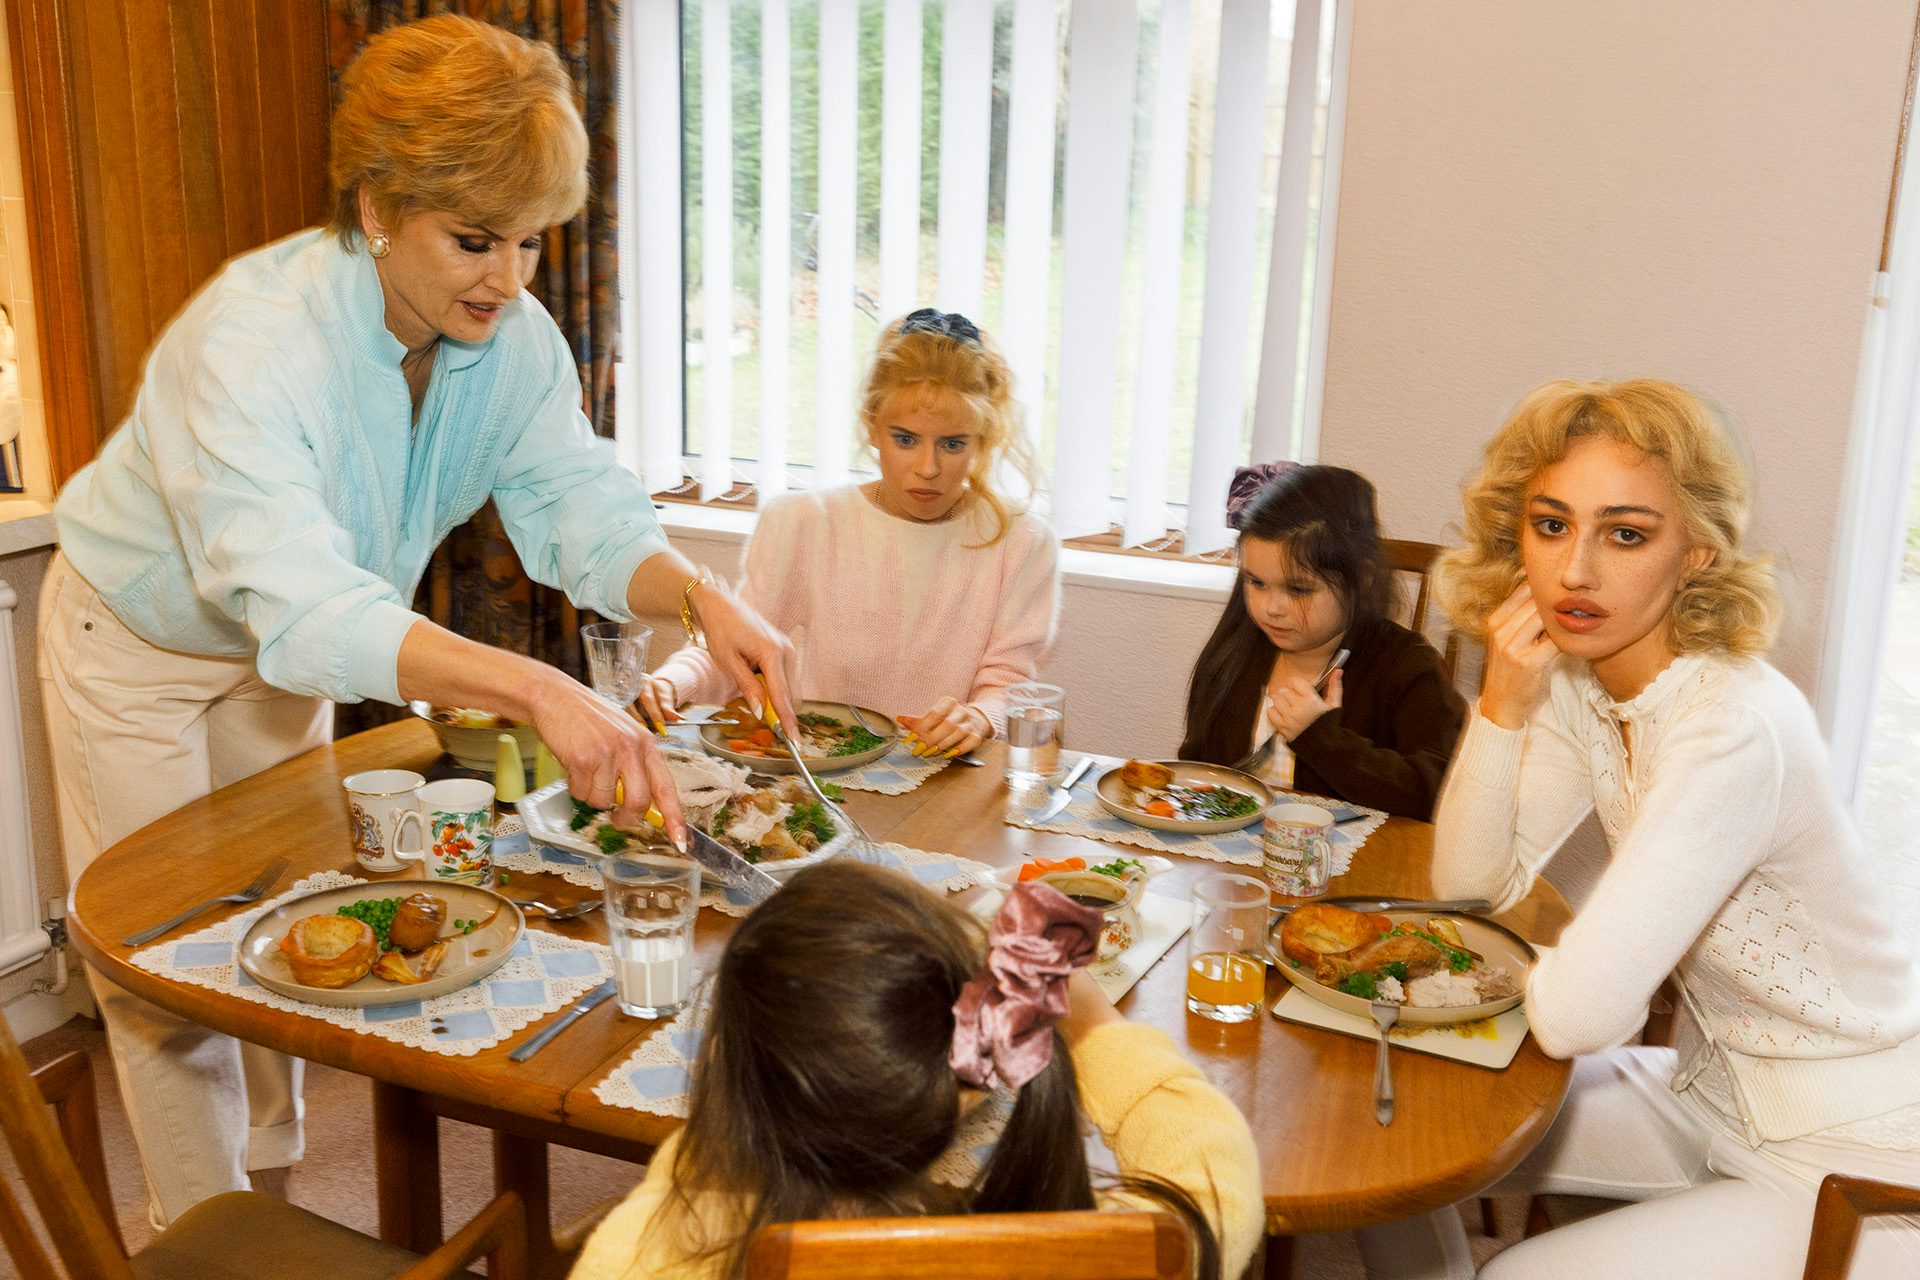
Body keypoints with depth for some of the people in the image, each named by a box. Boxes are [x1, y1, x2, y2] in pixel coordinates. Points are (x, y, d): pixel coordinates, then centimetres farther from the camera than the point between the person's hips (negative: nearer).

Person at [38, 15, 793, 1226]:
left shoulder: (515, 340, -19)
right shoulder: (253, 340, -39)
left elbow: (583, 508, -21)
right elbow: (303, 604, -51)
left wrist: (704, 596, -43)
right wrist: (537, 689, -64)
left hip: (287, 649, 6)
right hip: (140, 638, -5)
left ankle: (274, 1179, 36)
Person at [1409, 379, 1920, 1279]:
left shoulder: (1735, 727, -31)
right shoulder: (1580, 683, -4)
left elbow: (1577, 1016, -33)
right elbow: (1469, 883, -4)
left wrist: (1536, 956, -10)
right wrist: (1503, 704, -15)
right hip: (1718, 1095, 8)